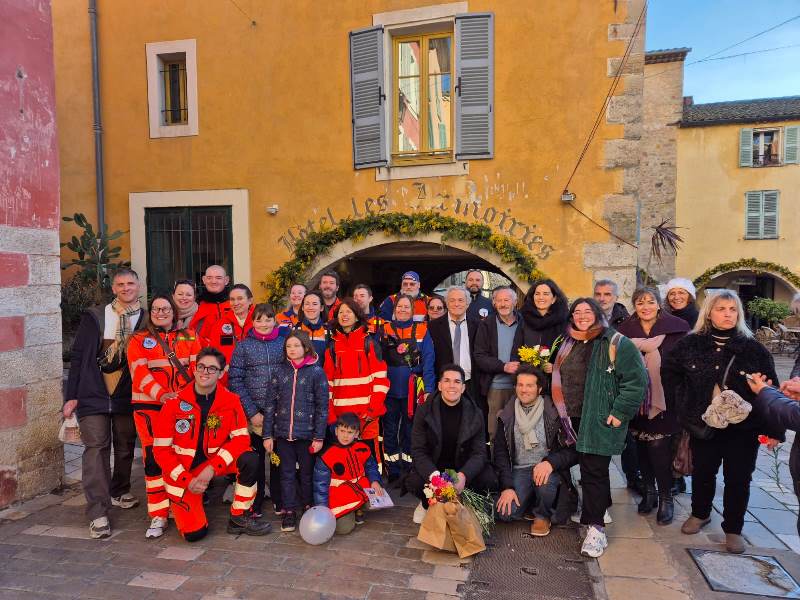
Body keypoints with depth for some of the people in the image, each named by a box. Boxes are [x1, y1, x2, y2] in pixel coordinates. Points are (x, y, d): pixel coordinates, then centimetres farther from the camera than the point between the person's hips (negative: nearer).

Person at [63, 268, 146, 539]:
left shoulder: (147, 320, 1)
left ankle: (119, 492, 35)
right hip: (94, 394, -1)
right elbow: (77, 356, 2)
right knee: (96, 447, -6)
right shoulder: (94, 317, 1)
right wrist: (72, 395, -3)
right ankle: (98, 512, -1)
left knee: (125, 448, 13)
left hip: (128, 397, 1)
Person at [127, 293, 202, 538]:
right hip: (149, 406, -1)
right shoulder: (139, 340, 7)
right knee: (154, 457, -2)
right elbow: (140, 372, -6)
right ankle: (159, 515, 9)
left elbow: (198, 366, 2)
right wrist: (161, 394, -21)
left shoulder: (189, 337, 11)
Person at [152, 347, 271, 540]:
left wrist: (212, 468, -25)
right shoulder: (174, 403, -13)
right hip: (181, 474, -2)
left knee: (250, 459, -26)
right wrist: (187, 480, -18)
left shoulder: (231, 400, -10)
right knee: (194, 533, -12)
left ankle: (239, 518, -6)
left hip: (214, 463, 2)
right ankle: (177, 504, 22)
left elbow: (241, 438, -14)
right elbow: (161, 449, -10)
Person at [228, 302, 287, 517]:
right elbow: (235, 381, -3)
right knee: (255, 458, 7)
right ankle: (255, 504, 23)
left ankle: (280, 500, 26)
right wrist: (252, 412, -8)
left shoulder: (284, 343, 4)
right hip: (254, 412, -1)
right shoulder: (244, 346, 1)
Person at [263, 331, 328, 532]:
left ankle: (309, 507, 29)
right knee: (287, 473, 9)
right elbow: (270, 404, 3)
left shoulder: (316, 372, -5)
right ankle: (289, 511, 23)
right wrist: (267, 434, 0)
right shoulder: (279, 371, 2)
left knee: (307, 473, 11)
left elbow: (322, 406, -5)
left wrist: (319, 437, -7)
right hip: (282, 432, 2)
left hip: (306, 432, -2)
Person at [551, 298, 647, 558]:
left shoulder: (616, 343, -5)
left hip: (600, 420, -6)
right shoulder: (568, 344, 14)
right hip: (573, 420, 6)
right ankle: (600, 508, 33)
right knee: (587, 467, 15)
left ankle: (595, 527, 1)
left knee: (594, 471, -7)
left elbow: (636, 380, -10)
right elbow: (559, 379, 28)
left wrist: (620, 412, -13)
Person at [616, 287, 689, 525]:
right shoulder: (626, 330, 4)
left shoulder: (675, 328, -1)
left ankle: (666, 498, 13)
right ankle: (649, 491, 28)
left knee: (659, 447, -5)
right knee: (642, 446, 10)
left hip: (663, 399, -2)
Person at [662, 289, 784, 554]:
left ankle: (733, 529, 27)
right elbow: (669, 371, 11)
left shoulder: (754, 349, -5)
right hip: (703, 425, 1)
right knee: (702, 473, 16)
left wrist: (773, 429, -9)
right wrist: (681, 401, 3)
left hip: (743, 427, -1)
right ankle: (700, 514, 39)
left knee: (738, 479, 8)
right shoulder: (691, 344, -3)